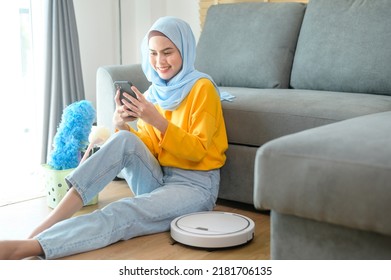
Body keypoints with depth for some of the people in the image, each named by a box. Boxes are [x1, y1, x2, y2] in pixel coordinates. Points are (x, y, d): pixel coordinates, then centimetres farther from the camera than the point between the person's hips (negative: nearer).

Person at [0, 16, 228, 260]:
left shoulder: (202, 88, -7)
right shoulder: (153, 93, 10)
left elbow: (197, 151, -15)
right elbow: (143, 149, 6)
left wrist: (157, 121, -27)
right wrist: (121, 125, -14)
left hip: (195, 185, -5)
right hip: (158, 179, 5)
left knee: (122, 213, -32)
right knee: (125, 140, -25)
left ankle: (28, 247, -45)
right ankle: (51, 223, -30)